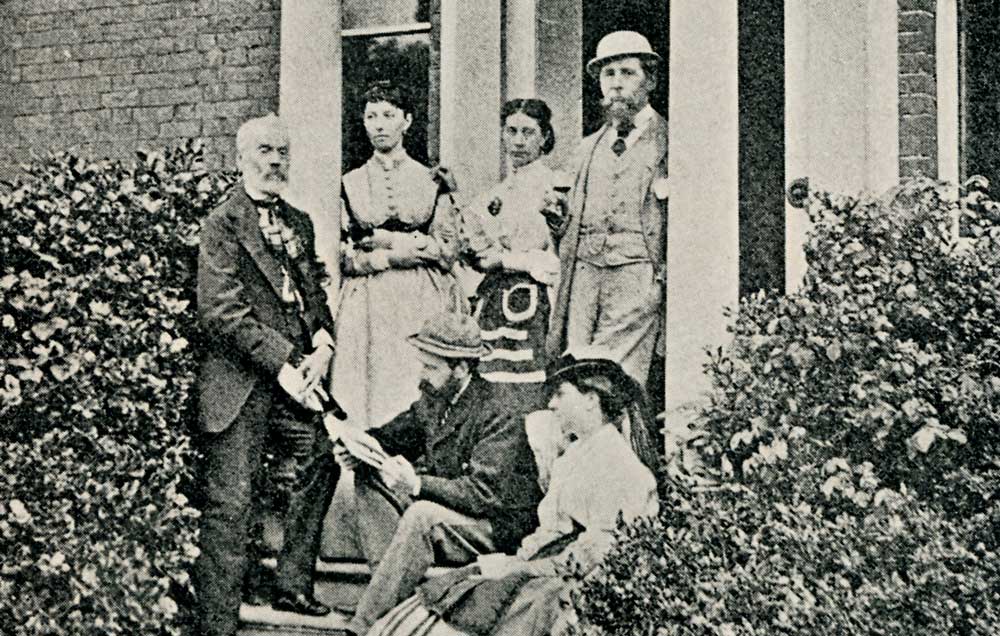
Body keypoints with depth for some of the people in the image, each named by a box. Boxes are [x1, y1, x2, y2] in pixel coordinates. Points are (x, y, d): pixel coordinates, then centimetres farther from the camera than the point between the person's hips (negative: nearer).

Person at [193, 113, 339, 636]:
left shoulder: (299, 222, 17)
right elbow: (220, 313, -14)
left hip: (297, 375, 7)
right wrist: (281, 365, -16)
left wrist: (322, 347, 0)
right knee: (230, 504, -6)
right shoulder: (222, 224, -6)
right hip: (243, 382, -7)